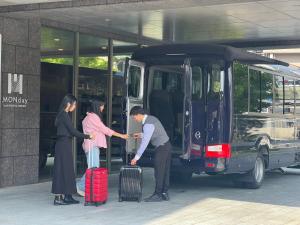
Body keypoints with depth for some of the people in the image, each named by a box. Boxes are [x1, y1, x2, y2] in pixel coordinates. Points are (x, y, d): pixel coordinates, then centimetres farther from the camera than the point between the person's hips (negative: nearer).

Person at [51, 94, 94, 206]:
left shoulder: (63, 115, 15)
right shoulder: (64, 115, -14)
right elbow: (73, 131, -16)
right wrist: (88, 136, -8)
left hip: (63, 144, 10)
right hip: (64, 144, -10)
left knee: (66, 170, 12)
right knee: (64, 170, -6)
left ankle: (67, 196, 16)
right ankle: (58, 197, -4)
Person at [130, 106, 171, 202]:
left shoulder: (148, 124, -21)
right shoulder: (151, 118, 9)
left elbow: (144, 143, -23)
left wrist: (136, 157, -19)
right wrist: (140, 135, 15)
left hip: (161, 148, -10)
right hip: (166, 145, 10)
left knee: (159, 171, -5)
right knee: (165, 171, 11)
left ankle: (158, 195, -1)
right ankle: (164, 193, 16)